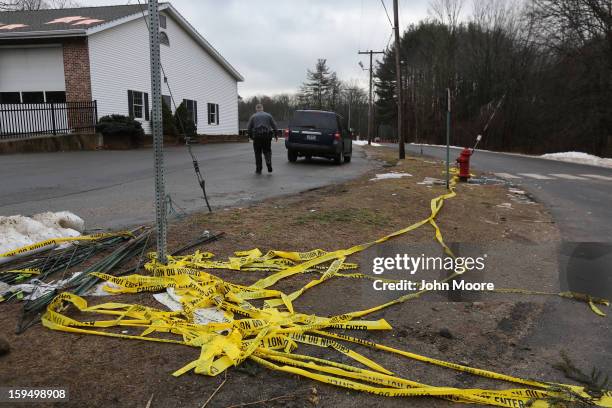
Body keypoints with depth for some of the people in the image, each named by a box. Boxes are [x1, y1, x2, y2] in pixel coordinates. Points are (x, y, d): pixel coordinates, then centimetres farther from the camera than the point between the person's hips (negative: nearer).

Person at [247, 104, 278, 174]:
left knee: (258, 153, 8)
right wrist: (275, 135, 15)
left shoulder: (253, 116, 6)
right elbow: (274, 126, 6)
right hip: (267, 136, 1)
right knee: (267, 151, 13)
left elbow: (249, 128, 2)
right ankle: (269, 163, -13)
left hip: (257, 136, -1)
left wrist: (250, 136, 15)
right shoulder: (268, 115, 9)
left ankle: (258, 169, 9)